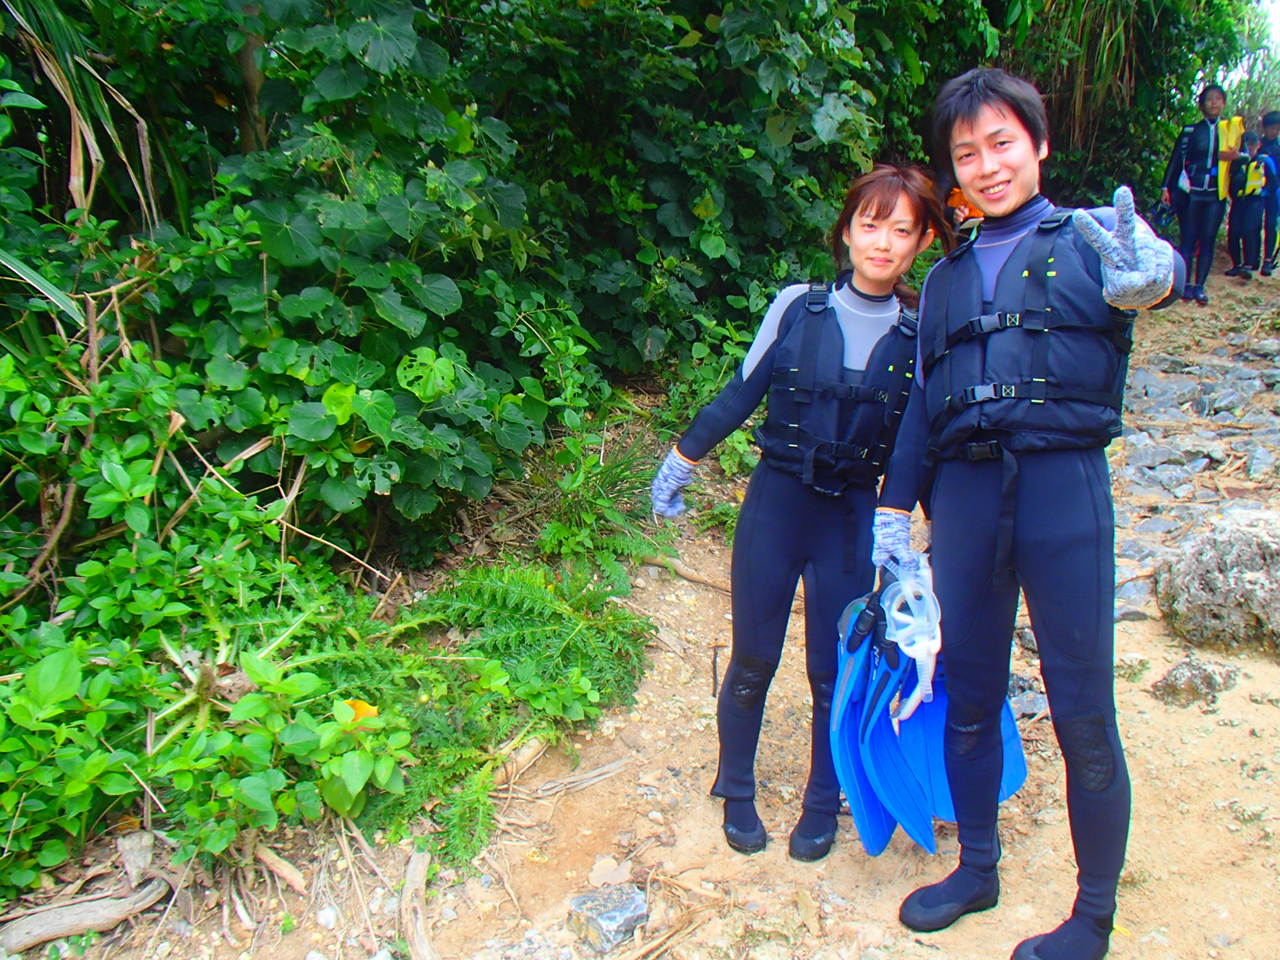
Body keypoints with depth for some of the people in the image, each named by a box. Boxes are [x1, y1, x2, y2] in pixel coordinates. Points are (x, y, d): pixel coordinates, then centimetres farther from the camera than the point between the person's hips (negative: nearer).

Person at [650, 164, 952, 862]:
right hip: (776, 499, 0)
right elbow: (740, 395, 4)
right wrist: (679, 462, 7)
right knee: (752, 662, 8)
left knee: (835, 674, 7)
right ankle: (736, 793, 32)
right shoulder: (798, 307, -4)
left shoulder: (918, 336, -1)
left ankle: (822, 805, 30)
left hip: (852, 517, 1)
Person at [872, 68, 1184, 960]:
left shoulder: (1086, 240, 6)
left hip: (1063, 483, -4)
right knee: (967, 698, 12)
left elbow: (1154, 268, -18)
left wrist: (1151, 274, -42)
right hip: (965, 491, 4)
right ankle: (978, 869, 32)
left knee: (1083, 711, 2)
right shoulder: (947, 278, 19)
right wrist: (895, 507, 14)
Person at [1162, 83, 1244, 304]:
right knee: (1188, 240, -2)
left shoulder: (1233, 129, 11)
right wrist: (1167, 188, 1)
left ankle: (1199, 286, 5)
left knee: (1208, 240, 1)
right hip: (1191, 193, -1)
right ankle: (1186, 284, 3)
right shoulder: (1191, 130, 6)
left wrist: (1236, 156, -11)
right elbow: (1176, 159, 7)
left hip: (1216, 195, 1)